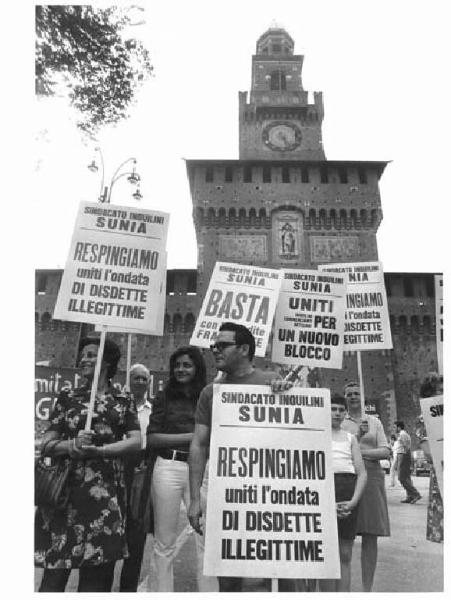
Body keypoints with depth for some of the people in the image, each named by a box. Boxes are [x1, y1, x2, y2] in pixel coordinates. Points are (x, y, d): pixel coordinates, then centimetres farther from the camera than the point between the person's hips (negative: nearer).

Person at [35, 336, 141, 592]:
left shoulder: (123, 400, 8)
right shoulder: (67, 397, 10)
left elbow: (136, 441, 0)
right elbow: (47, 444, 6)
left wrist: (100, 450, -14)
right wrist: (70, 446, -14)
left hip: (106, 489, 0)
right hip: (66, 487, 0)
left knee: (97, 568, 4)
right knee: (55, 566, -1)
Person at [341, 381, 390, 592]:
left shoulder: (374, 422, 13)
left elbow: (385, 452, 5)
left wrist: (361, 452, -9)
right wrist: (358, 436, -11)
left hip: (371, 477, 2)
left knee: (370, 536, 3)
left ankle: (367, 588, 14)